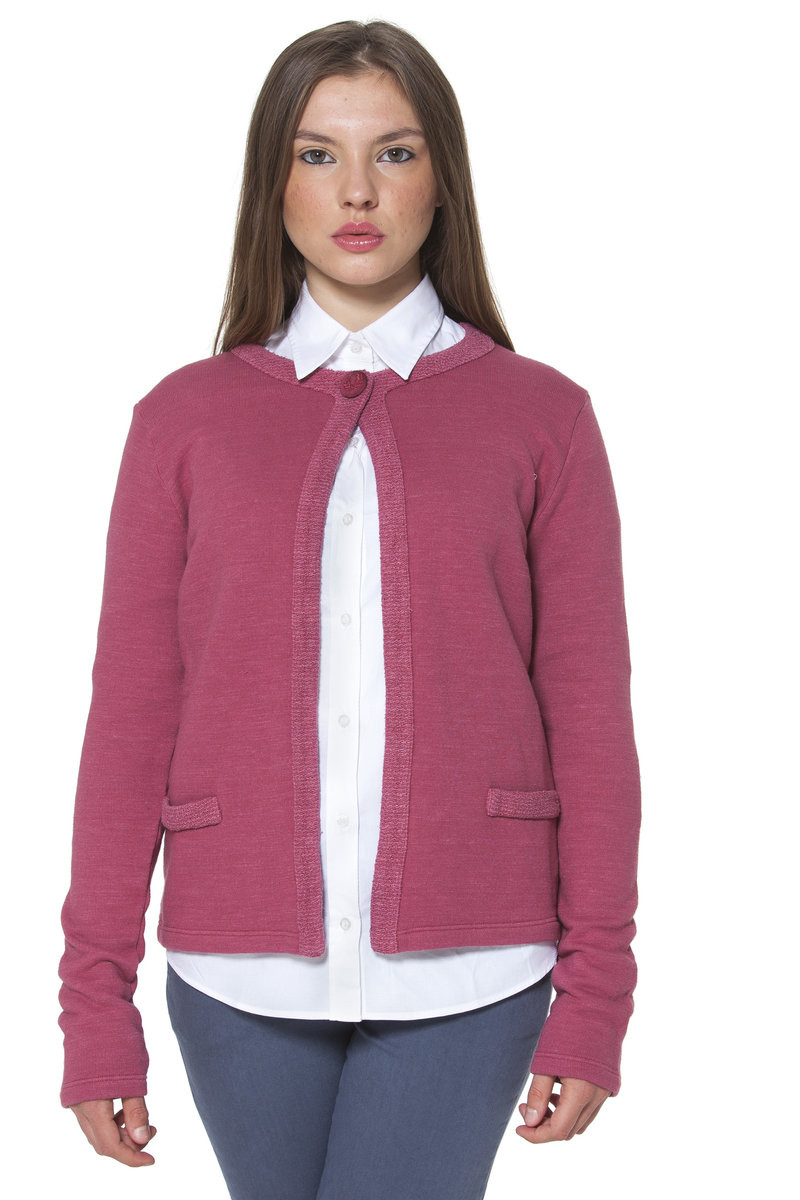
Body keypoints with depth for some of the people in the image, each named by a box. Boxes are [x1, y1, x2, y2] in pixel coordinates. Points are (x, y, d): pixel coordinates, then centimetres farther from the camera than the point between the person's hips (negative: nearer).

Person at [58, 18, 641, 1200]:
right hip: (240, 972, 2)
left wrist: (594, 999, -1)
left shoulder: (541, 416, 3)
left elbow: (589, 716, 3)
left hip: (464, 971, -1)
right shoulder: (185, 418, 6)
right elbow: (129, 717, 4)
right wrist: (96, 1005, 2)